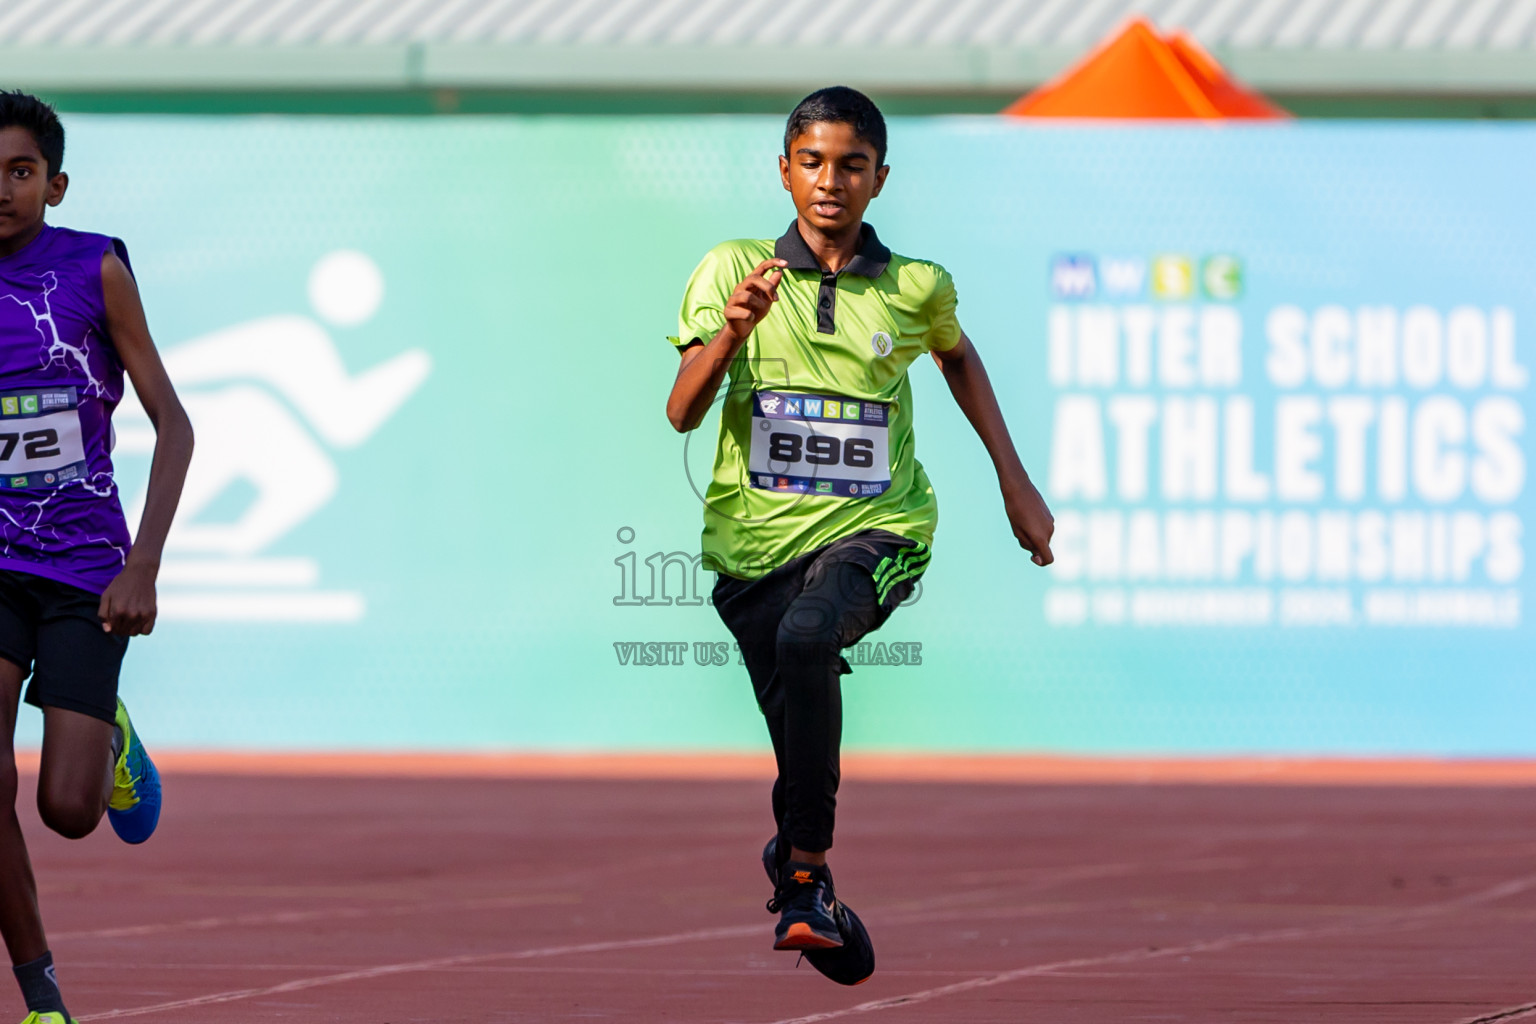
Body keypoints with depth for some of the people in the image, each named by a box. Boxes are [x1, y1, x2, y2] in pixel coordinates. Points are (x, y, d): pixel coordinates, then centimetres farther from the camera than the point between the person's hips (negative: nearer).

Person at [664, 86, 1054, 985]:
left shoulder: (916, 289, 2)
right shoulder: (733, 270, -1)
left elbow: (957, 355, 26)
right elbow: (681, 414, -7)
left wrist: (1016, 481, 25)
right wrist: (731, 331, -25)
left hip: (875, 530, -1)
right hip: (756, 534, 2)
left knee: (807, 637, -33)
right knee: (804, 745, -1)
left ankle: (805, 869, -24)